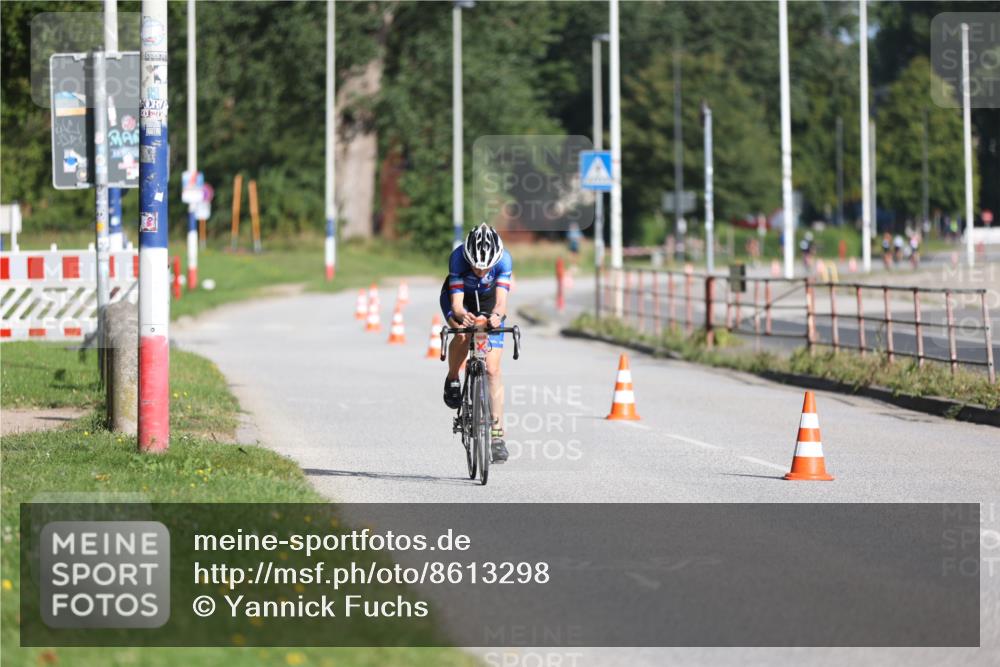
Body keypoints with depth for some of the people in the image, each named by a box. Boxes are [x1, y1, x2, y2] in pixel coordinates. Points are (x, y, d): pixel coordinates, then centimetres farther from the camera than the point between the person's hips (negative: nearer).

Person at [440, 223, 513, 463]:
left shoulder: (504, 260, -34)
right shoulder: (458, 257, -35)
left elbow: (501, 299, -43)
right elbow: (457, 303, -39)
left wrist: (497, 315, -65)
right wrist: (462, 315, -61)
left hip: (488, 301, 0)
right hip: (461, 296, 0)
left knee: (492, 369, -9)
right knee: (462, 335, -34)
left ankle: (497, 435, -4)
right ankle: (453, 379, -3)